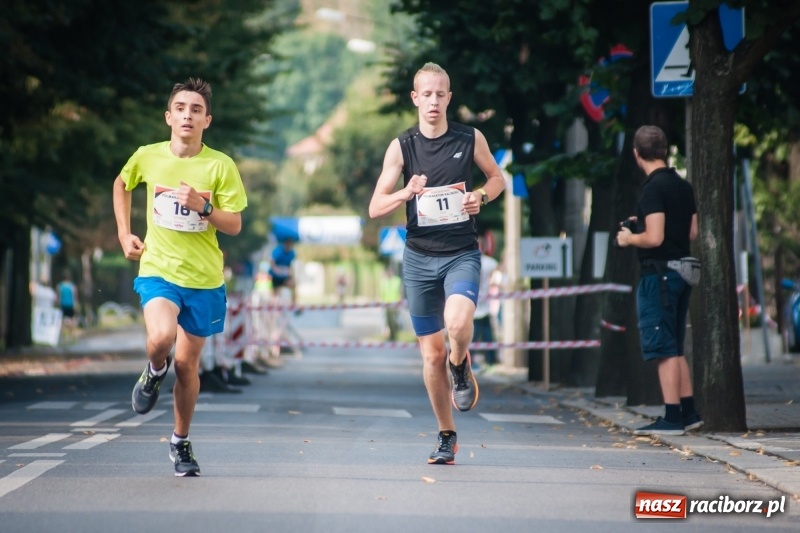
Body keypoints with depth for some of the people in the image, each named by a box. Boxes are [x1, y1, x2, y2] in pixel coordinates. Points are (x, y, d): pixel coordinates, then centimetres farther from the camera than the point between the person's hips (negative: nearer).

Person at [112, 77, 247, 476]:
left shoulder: (221, 166, -6)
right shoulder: (147, 157, -2)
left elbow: (234, 225, -5)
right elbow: (122, 185, 20)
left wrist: (202, 207, -22)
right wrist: (124, 234, 12)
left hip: (204, 278, 0)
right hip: (157, 269, 0)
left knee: (187, 364, 8)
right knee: (161, 337, -29)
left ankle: (181, 442, 29)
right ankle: (155, 371, 9)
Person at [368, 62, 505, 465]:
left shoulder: (470, 139, 0)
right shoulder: (401, 147, 0)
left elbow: (496, 177, 16)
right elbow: (375, 208, -2)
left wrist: (482, 196, -6)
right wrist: (406, 193, -22)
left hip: (462, 253, -1)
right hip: (420, 256, 2)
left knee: (457, 322, -30)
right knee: (432, 352, 6)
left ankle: (461, 369, 5)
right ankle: (446, 436, 21)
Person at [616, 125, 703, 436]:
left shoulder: (654, 188, -15)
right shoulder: (683, 186, 10)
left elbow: (654, 238, -22)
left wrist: (629, 238, -3)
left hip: (658, 273, -9)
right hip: (681, 270, 9)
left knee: (664, 349, -5)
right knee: (674, 348, 16)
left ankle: (672, 418, -4)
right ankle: (689, 413, 18)